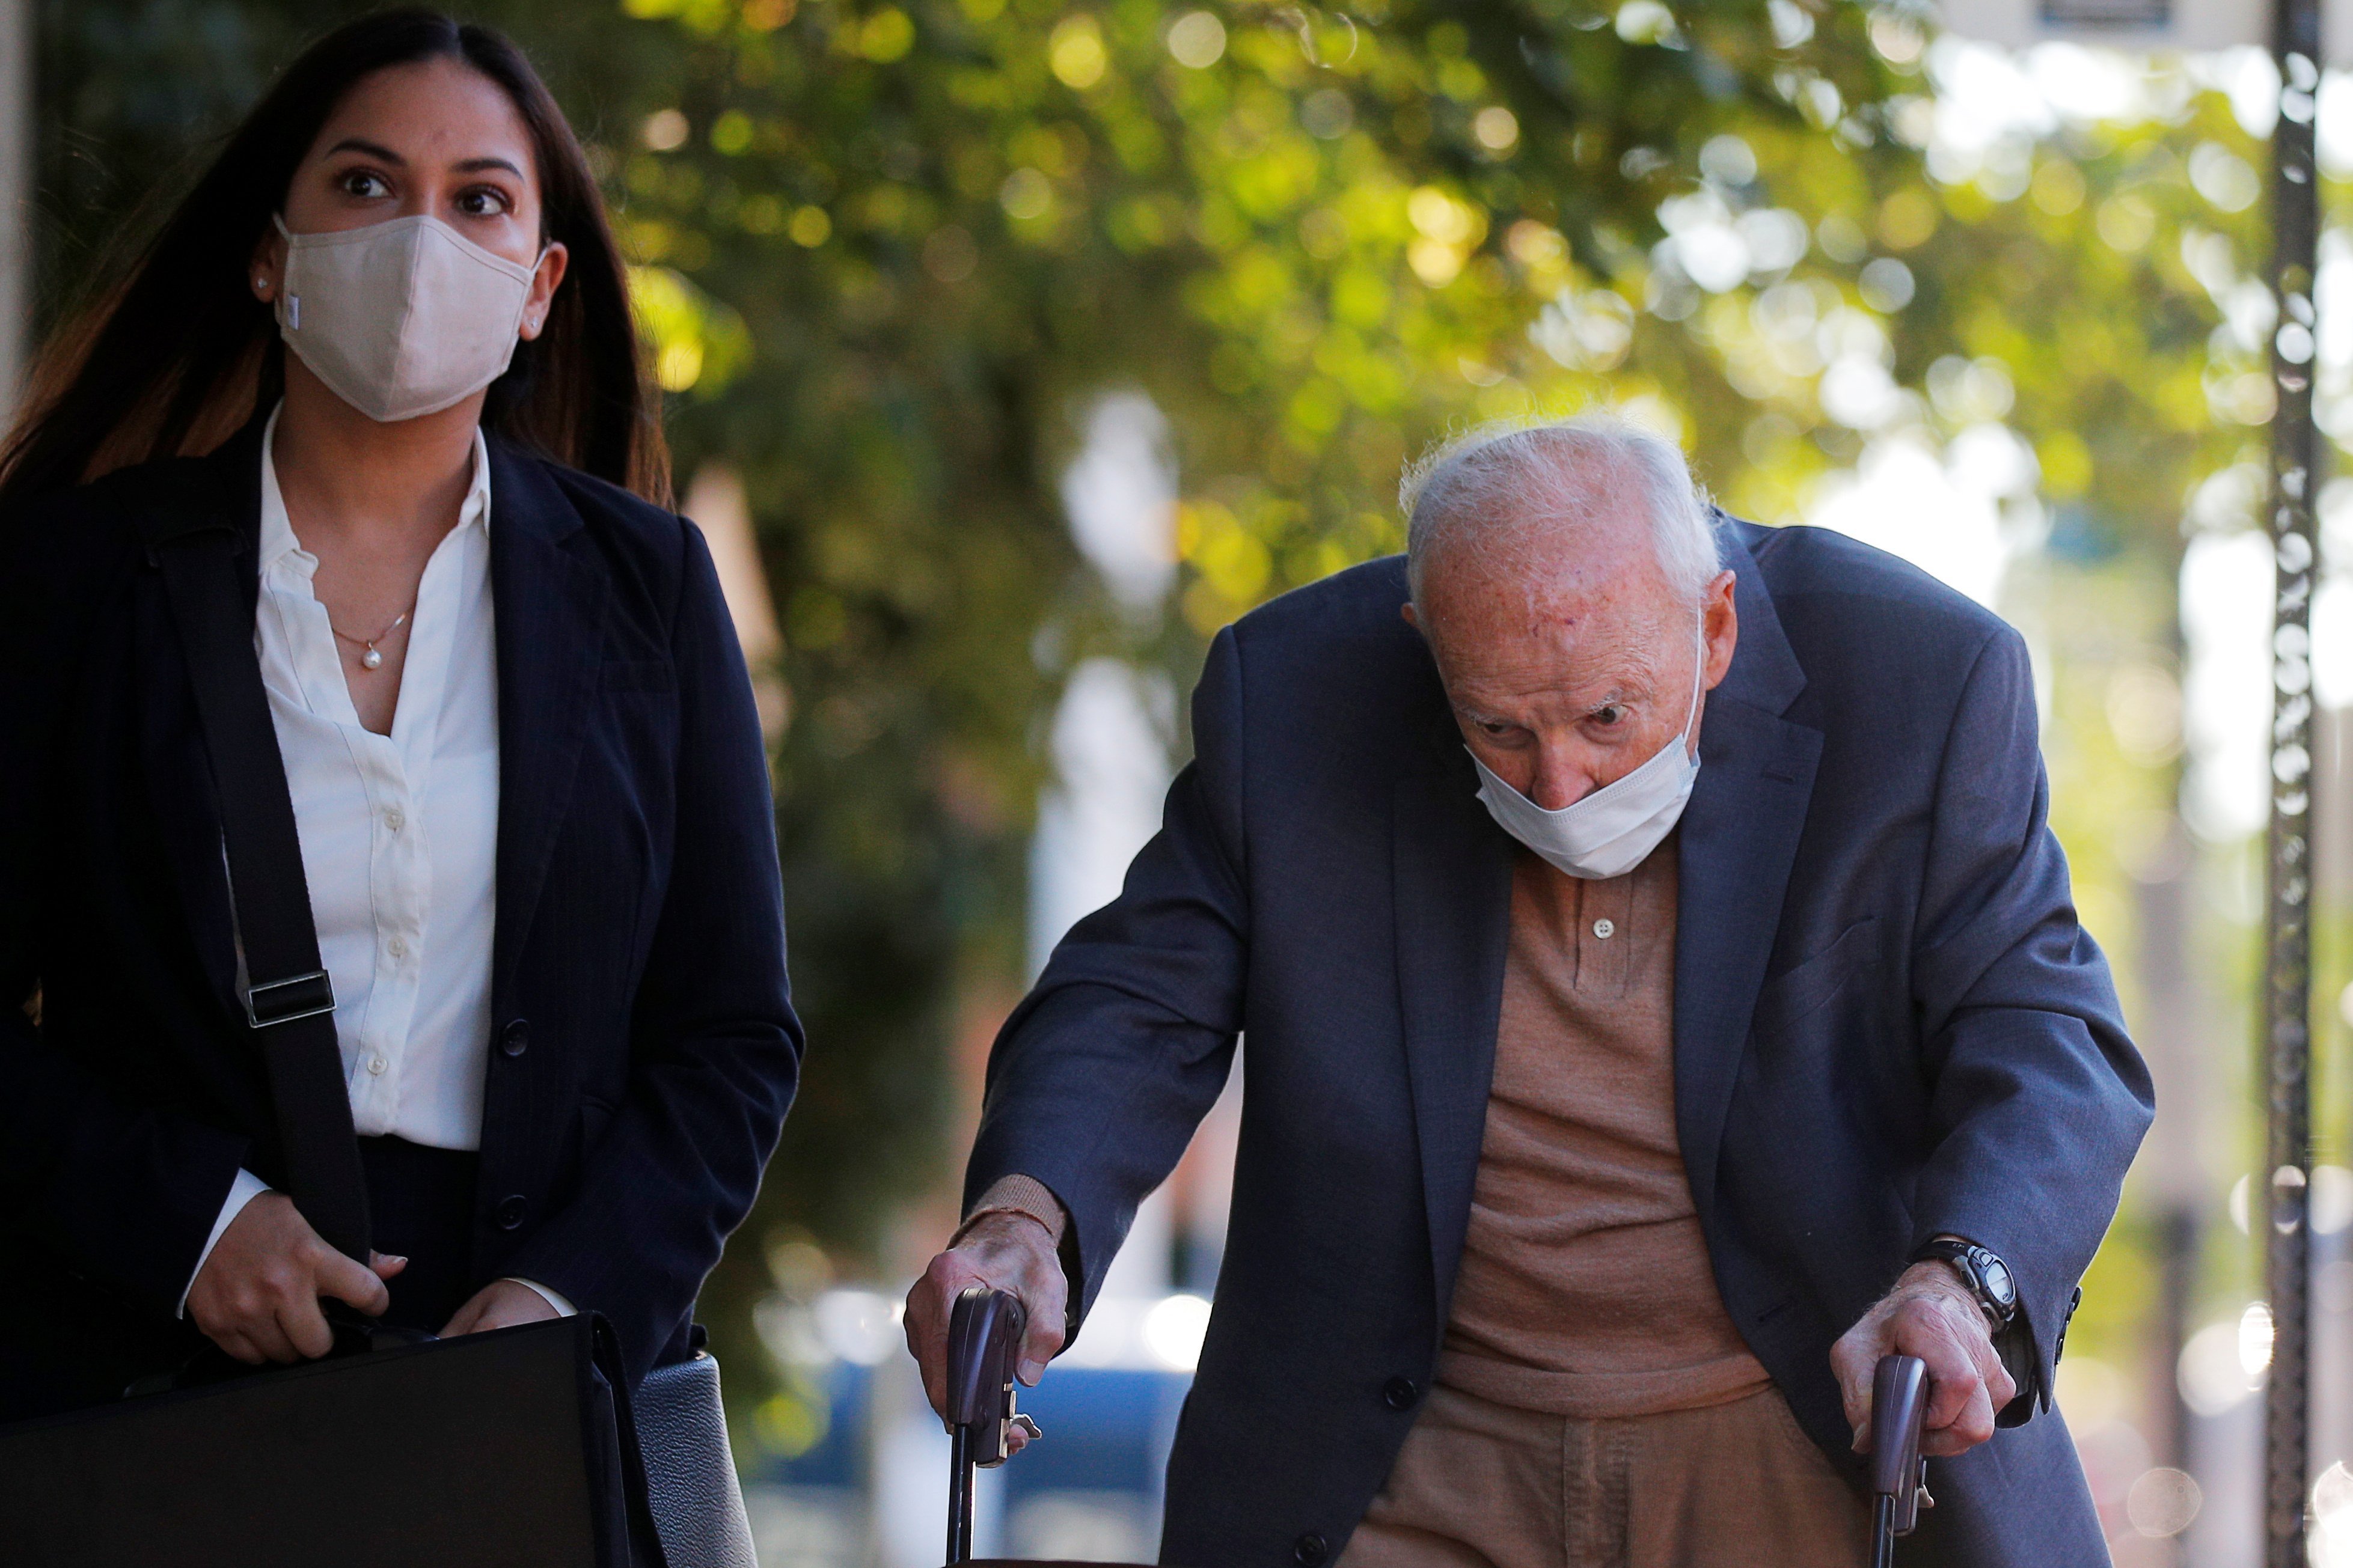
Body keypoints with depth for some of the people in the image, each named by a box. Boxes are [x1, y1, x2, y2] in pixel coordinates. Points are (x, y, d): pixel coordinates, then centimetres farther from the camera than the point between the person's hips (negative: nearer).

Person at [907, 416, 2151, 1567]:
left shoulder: (1916, 681, -11)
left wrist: (1958, 1283, -33)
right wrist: (1024, 1214, -22)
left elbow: (2043, 1042, -12)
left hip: (1807, 1463, -1)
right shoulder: (1291, 694, -7)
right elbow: (1135, 1003, -1)